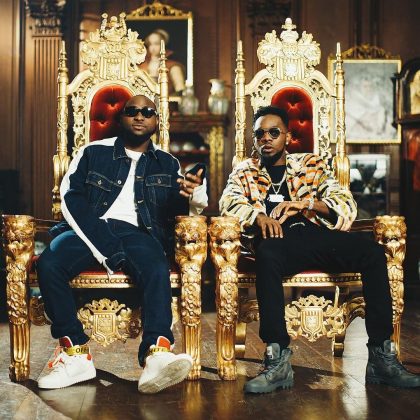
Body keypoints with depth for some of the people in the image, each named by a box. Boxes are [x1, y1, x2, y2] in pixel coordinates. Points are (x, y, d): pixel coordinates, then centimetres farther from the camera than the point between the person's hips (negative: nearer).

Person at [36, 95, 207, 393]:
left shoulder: (168, 164, 21)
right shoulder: (93, 153, 17)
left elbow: (177, 206, 7)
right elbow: (71, 197, 3)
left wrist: (194, 195, -20)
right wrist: (97, 244, -13)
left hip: (137, 232, 0)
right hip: (91, 229, 0)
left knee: (157, 270, -34)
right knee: (49, 264, -30)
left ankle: (157, 354, -51)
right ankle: (75, 352, -24)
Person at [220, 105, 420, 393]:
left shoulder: (311, 165, 22)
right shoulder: (245, 172, 21)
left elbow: (347, 206, 10)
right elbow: (229, 202, 1)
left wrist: (307, 202, -8)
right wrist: (259, 215, -19)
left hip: (318, 235, 2)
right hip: (280, 239, -2)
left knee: (374, 252, -25)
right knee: (267, 253, -38)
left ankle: (382, 356, -24)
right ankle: (278, 360, -38)